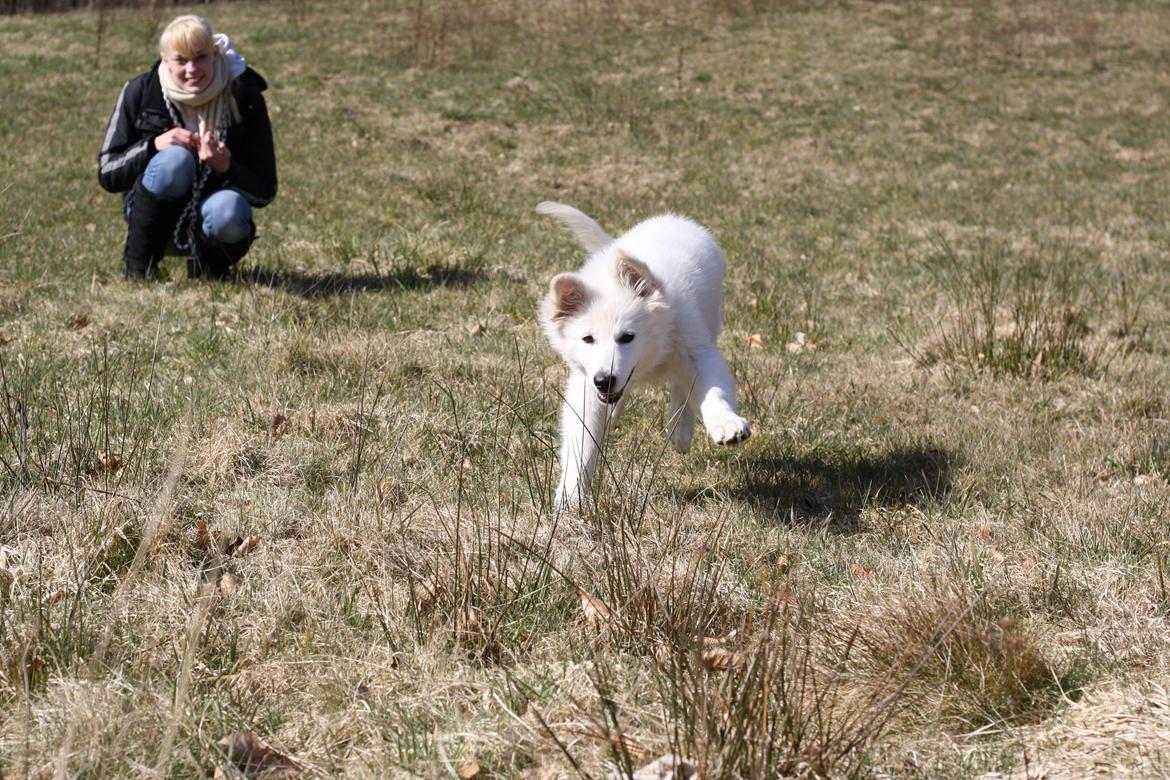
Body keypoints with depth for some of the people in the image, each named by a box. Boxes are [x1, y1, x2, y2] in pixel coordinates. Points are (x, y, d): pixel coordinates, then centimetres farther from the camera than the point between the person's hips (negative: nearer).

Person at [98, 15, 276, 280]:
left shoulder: (244, 98, -10)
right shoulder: (141, 92, -9)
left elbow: (265, 191, -8)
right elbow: (107, 174, -7)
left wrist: (226, 168, -28)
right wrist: (154, 146, -24)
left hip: (207, 225, 0)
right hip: (156, 218, 0)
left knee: (228, 209, -36)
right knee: (175, 159, -31)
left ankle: (208, 265, 0)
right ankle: (137, 267, -14)